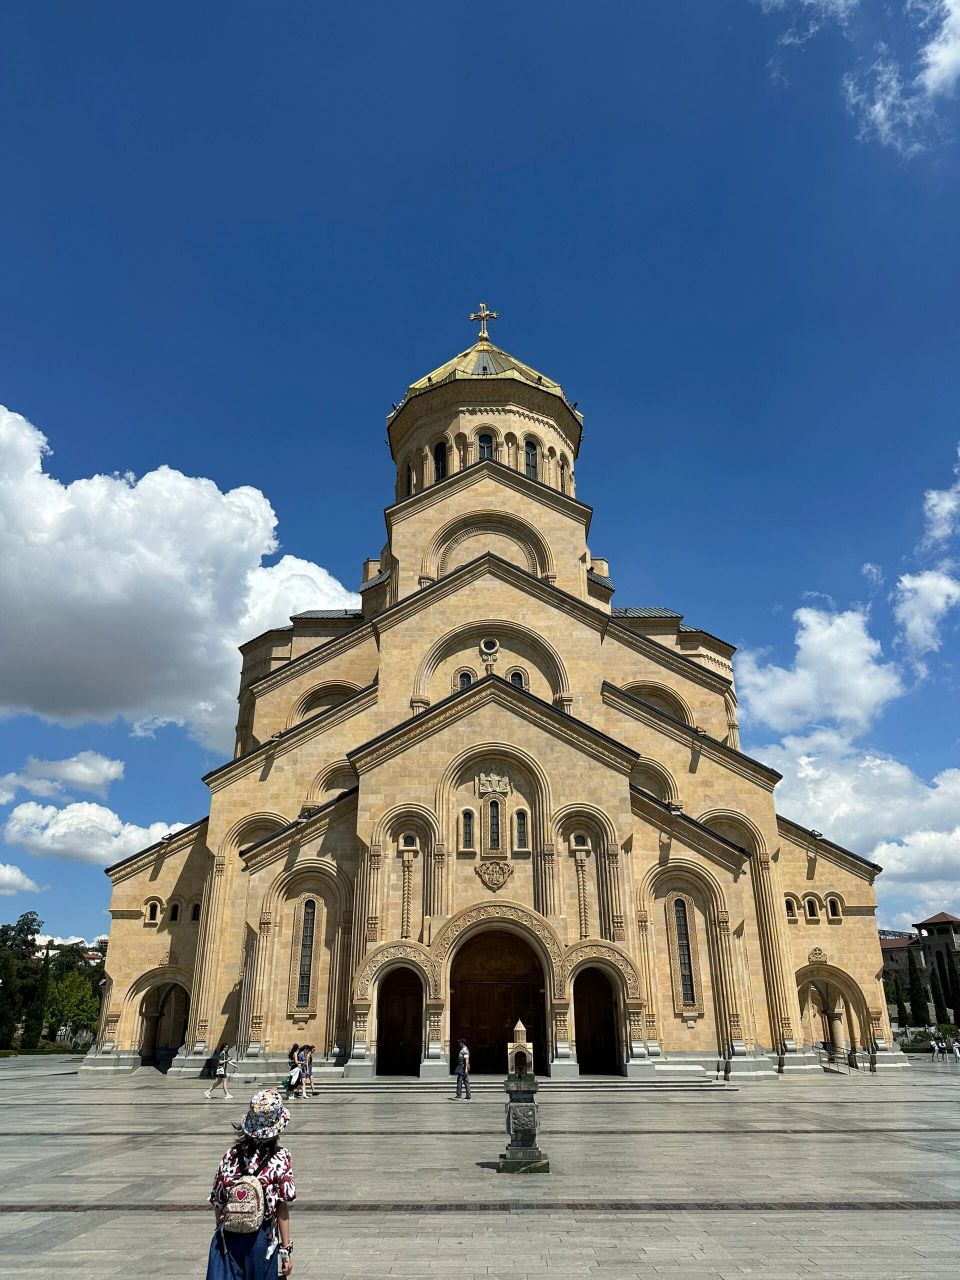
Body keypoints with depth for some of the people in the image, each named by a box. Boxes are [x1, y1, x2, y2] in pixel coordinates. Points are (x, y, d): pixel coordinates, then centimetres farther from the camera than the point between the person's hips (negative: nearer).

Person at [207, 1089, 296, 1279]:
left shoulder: (231, 1156, -4)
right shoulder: (280, 1159, -12)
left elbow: (217, 1205, 3)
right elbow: (282, 1210, -9)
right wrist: (286, 1250, -1)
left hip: (227, 1241, 2)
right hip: (261, 1241, -2)